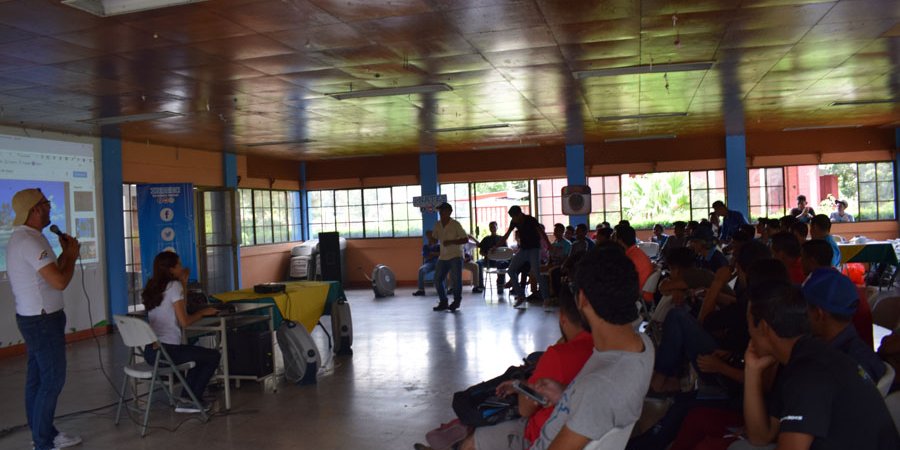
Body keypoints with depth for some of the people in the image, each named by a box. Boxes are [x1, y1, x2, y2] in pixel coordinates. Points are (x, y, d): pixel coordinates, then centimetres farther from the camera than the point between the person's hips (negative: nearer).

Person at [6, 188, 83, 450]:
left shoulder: (23, 238, 11)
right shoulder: (30, 242, -22)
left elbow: (49, 275, 18)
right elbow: (60, 282, -26)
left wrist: (65, 253, 8)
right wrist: (72, 255, -11)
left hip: (35, 319, 10)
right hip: (43, 321, -10)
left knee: (37, 378, 15)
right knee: (52, 380, -3)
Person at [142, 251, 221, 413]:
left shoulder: (152, 287, 13)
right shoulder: (173, 286, -10)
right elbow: (184, 321, -14)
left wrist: (184, 283, 18)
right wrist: (203, 312, 2)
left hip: (150, 350, 9)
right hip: (168, 350, -9)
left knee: (200, 356, 28)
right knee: (214, 356, 7)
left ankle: (185, 399, 20)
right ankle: (192, 399, 13)